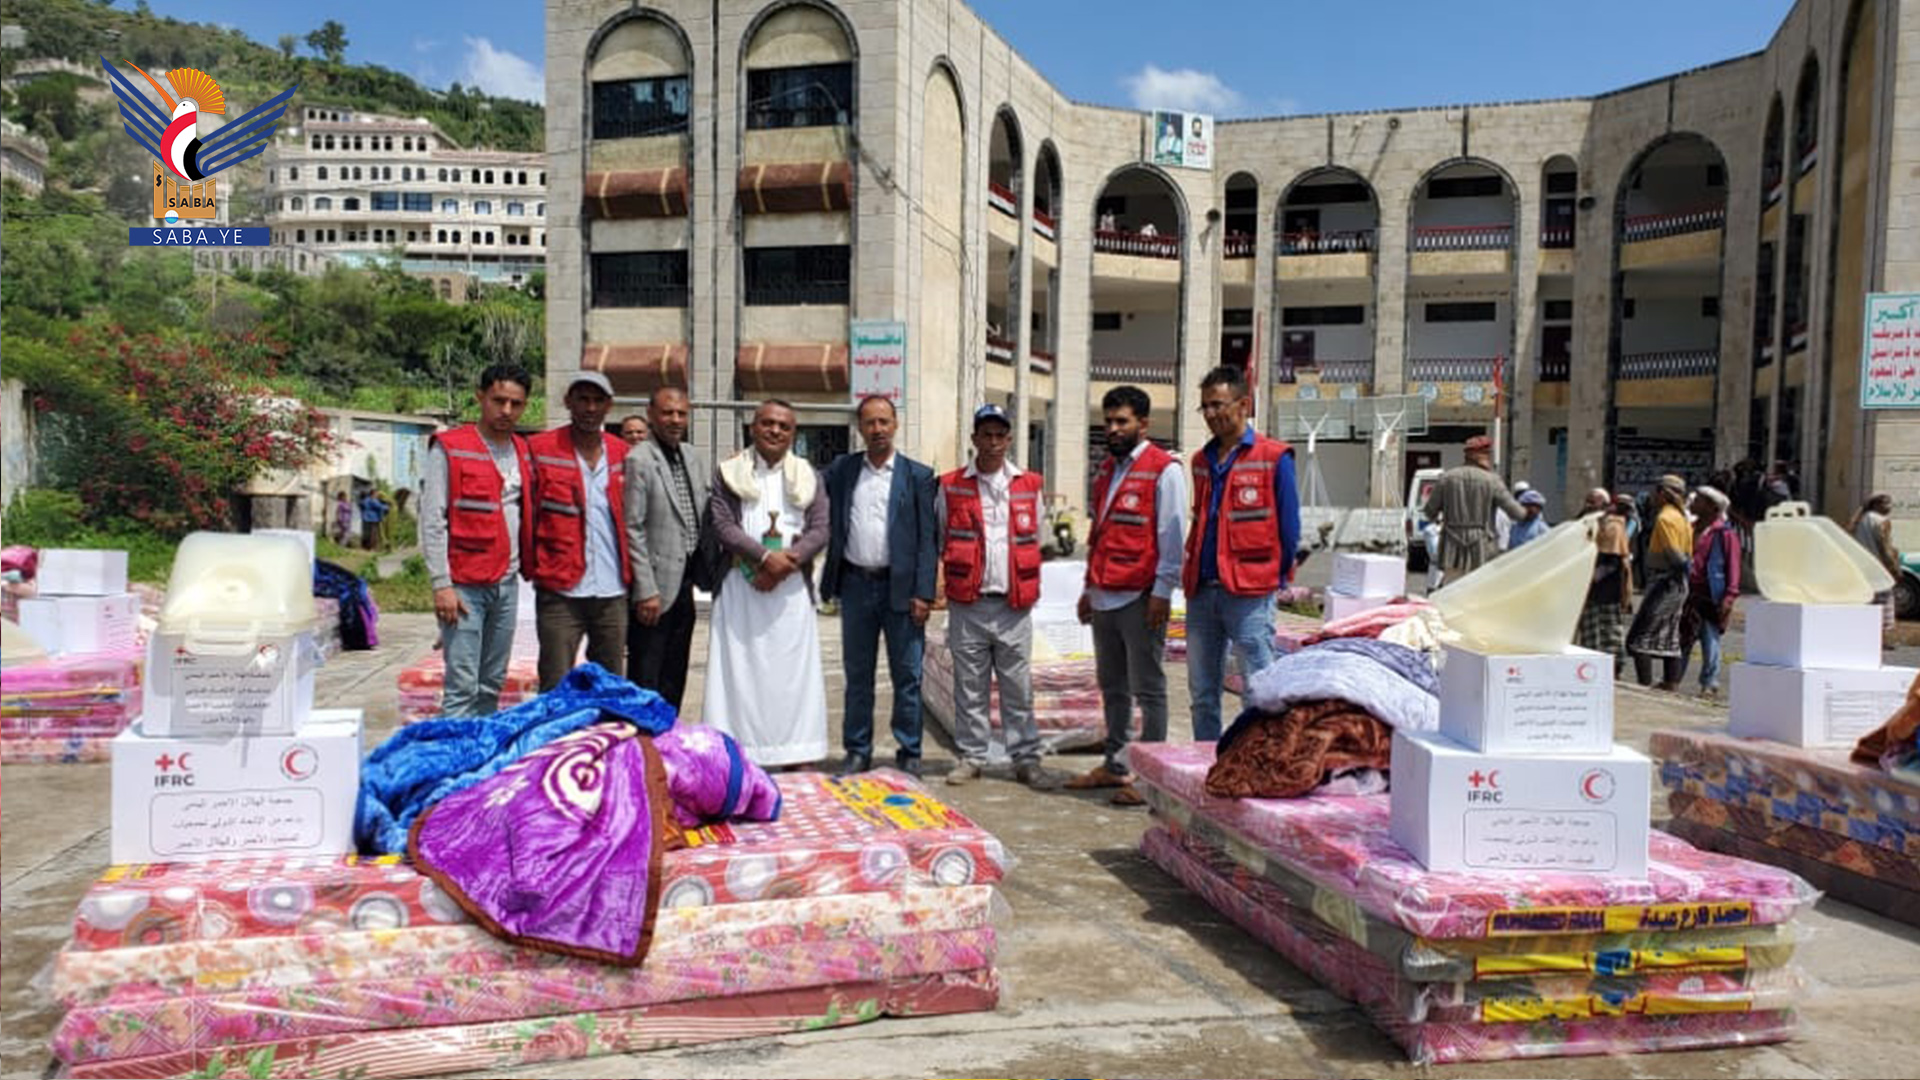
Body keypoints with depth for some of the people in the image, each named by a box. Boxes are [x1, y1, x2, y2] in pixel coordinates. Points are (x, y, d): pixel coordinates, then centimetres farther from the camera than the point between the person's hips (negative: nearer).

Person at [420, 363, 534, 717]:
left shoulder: (523, 452, 14)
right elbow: (432, 521, -8)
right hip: (464, 584, -6)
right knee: (462, 687, -9)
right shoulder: (449, 449, -4)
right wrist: (441, 584, -14)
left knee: (492, 685, 11)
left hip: (507, 584, 6)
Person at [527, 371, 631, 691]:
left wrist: (629, 573, 10)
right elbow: (525, 514, 2)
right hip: (560, 593, -4)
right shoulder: (540, 449, -1)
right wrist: (533, 568, -3)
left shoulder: (621, 454, 10)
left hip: (613, 594, 4)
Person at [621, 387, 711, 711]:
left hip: (684, 584, 7)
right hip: (655, 589, -7)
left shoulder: (695, 457, 11)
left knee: (673, 681, 15)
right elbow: (632, 529, -14)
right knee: (645, 680, 0)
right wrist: (646, 591, -16)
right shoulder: (638, 460, -10)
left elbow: (708, 519, 16)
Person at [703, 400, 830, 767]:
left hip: (791, 587, 1)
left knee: (793, 668, 1)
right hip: (741, 584, -1)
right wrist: (765, 556, -16)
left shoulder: (808, 475, 12)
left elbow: (820, 529, 3)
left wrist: (787, 562, -13)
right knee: (740, 668, -2)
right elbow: (722, 524, -3)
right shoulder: (728, 472, 8)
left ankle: (796, 755, 5)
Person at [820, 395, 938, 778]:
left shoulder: (917, 475, 1)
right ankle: (857, 752, 20)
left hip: (900, 586, -2)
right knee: (857, 675, 11)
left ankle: (909, 754, 13)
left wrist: (923, 593, -9)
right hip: (855, 585, 3)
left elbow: (927, 539, -2)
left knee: (907, 675, 3)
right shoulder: (841, 470, 9)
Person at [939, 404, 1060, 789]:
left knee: (1019, 686, 3)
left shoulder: (1029, 485, 8)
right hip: (967, 604, 0)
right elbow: (940, 540, 12)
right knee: (969, 686, 5)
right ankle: (971, 757, 16)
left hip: (1014, 603, 1)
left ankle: (1026, 759, 11)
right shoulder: (951, 486, 4)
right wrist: (960, 575, 7)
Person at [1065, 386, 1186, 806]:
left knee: (1148, 690, -2)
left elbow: (1173, 535, -10)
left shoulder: (1163, 469, -6)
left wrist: (1162, 591, -15)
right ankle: (1116, 765, 24)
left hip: (1140, 598, -8)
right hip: (1104, 597, 8)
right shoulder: (1108, 470, 18)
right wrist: (1089, 589, 20)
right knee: (1112, 688, 14)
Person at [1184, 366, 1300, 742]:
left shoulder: (1274, 458, -4)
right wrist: (1194, 576, 13)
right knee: (1202, 693, 11)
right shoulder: (1202, 460, 14)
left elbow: (1288, 528, -2)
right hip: (1201, 591, 6)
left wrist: (1275, 579, 0)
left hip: (1249, 593, -6)